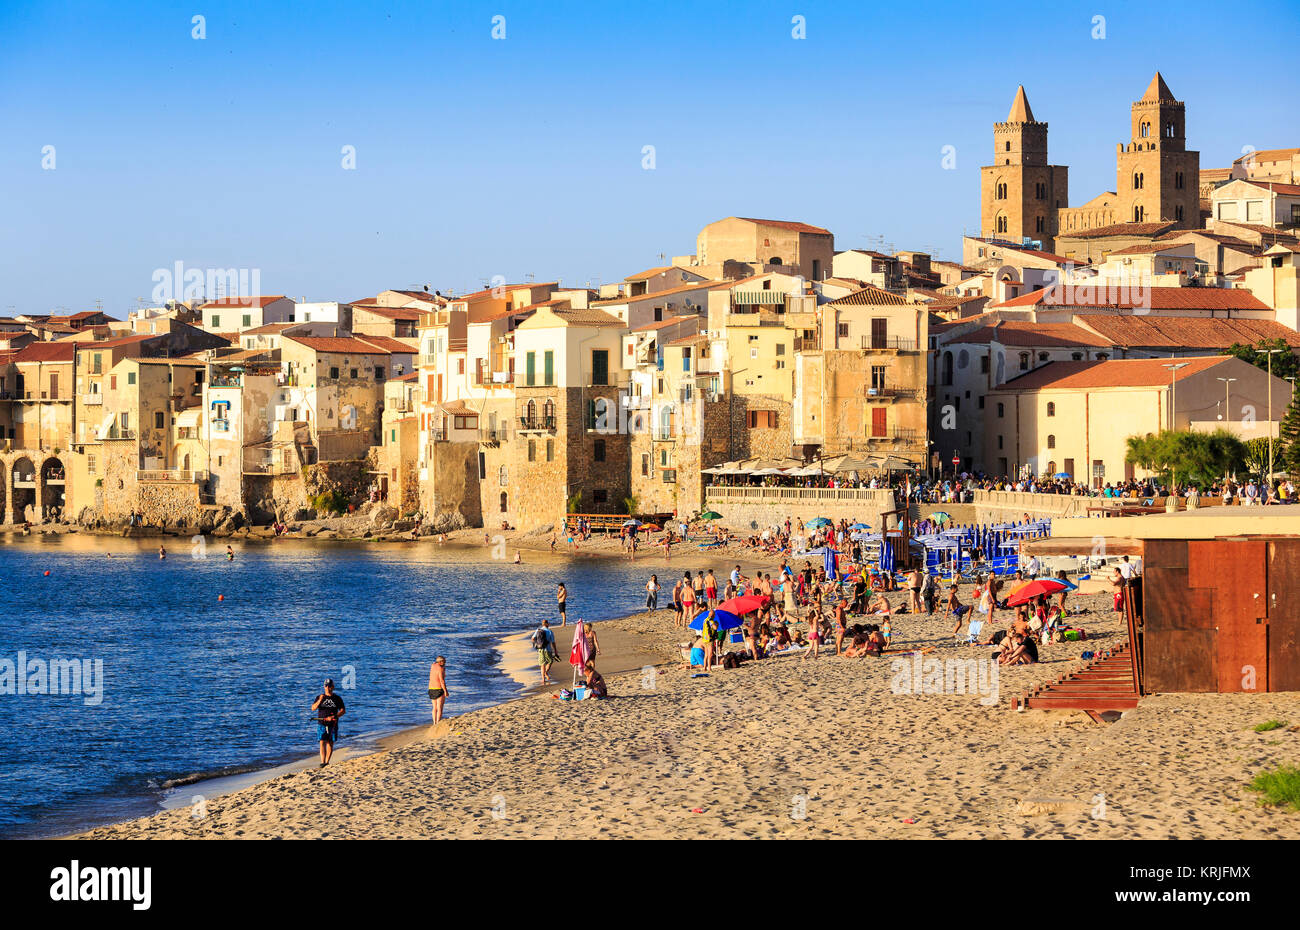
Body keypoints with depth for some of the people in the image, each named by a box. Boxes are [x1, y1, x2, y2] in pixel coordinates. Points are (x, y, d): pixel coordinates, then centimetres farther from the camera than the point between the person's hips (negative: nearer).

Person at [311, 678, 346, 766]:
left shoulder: (337, 698, 4)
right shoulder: (319, 697, 6)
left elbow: (342, 711, 2)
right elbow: (313, 708, -3)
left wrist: (333, 717, -14)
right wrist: (320, 700, -19)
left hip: (332, 725, 1)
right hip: (321, 724, 0)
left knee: (330, 743, 3)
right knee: (322, 742, -11)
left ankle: (327, 762, 13)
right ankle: (322, 762, -17)